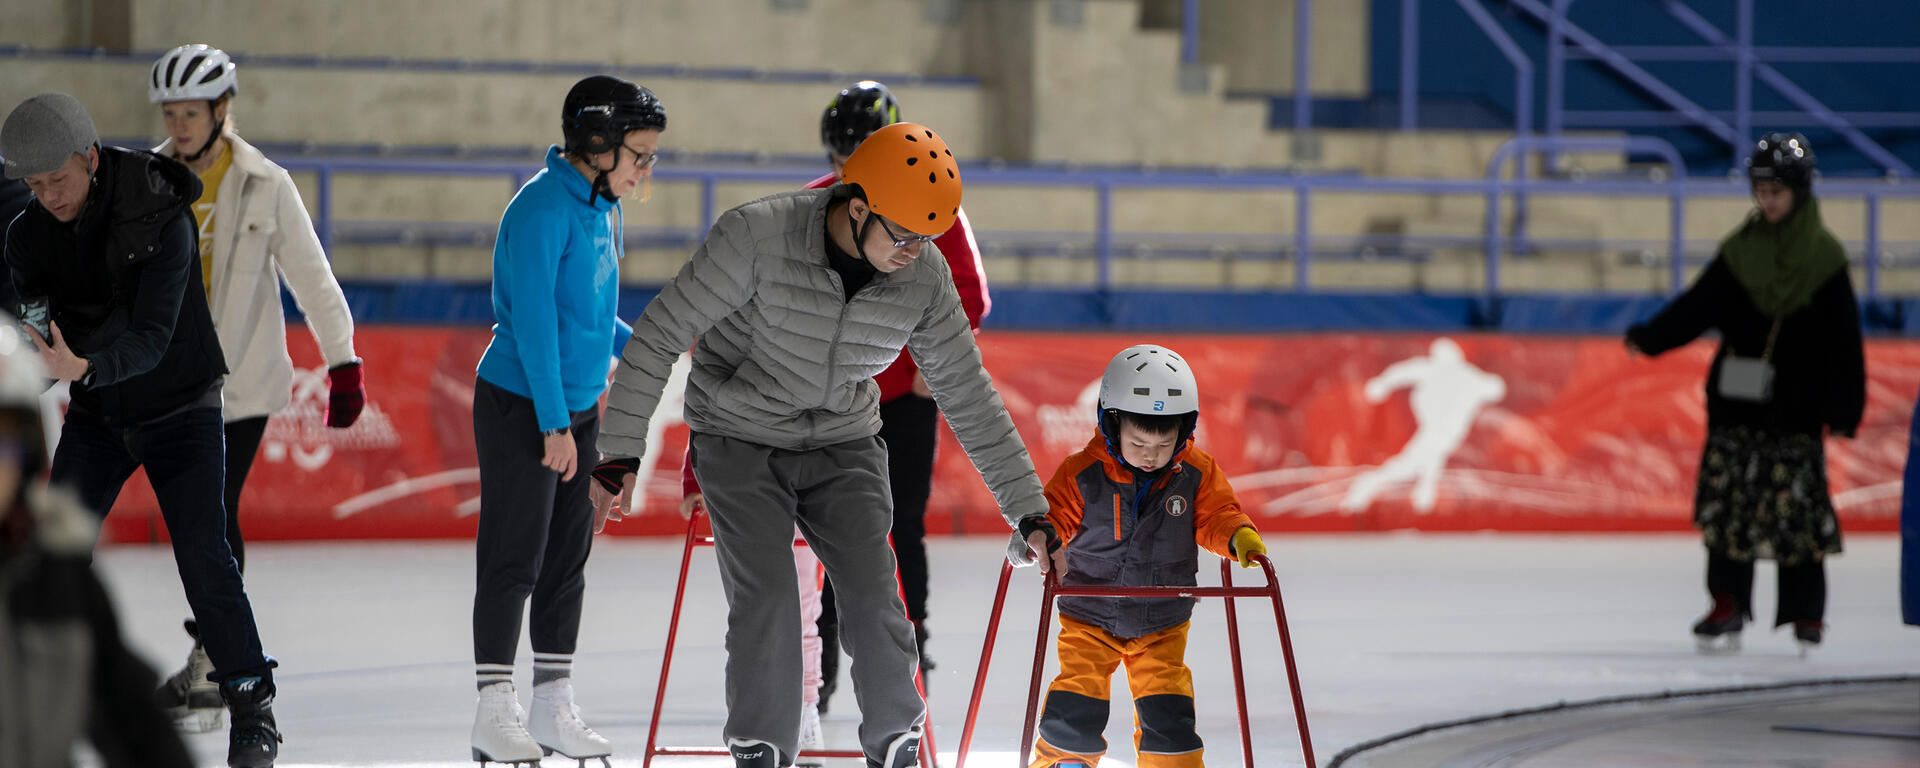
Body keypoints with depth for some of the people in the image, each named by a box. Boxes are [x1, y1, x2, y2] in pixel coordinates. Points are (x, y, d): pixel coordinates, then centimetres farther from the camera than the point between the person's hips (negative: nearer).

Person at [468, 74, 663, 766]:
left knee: (568, 558, 10)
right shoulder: (543, 208, -17)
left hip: (579, 405, 9)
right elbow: (532, 319, -20)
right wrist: (552, 423, -21)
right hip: (520, 405, -9)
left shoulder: (604, 210, 10)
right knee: (514, 559, -4)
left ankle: (554, 708, 16)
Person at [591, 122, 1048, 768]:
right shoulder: (756, 238, -26)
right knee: (767, 601, -17)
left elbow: (969, 397, -2)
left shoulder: (924, 278, -13)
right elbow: (659, 336, -19)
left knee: (874, 598, -11)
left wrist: (1029, 509, -1)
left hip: (844, 447, 3)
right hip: (741, 442, -3)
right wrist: (621, 454, -22)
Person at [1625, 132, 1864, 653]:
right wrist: (1650, 337, -15)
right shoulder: (1741, 251, 6)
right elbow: (1698, 306, 1)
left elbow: (1844, 339, 1)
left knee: (1797, 502, -1)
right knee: (1728, 498, -3)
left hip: (1796, 401, -2)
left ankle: (1806, 611, 10)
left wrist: (1844, 409, -4)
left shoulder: (1824, 257, 0)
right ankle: (1728, 605, 3)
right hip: (1737, 396, 2)